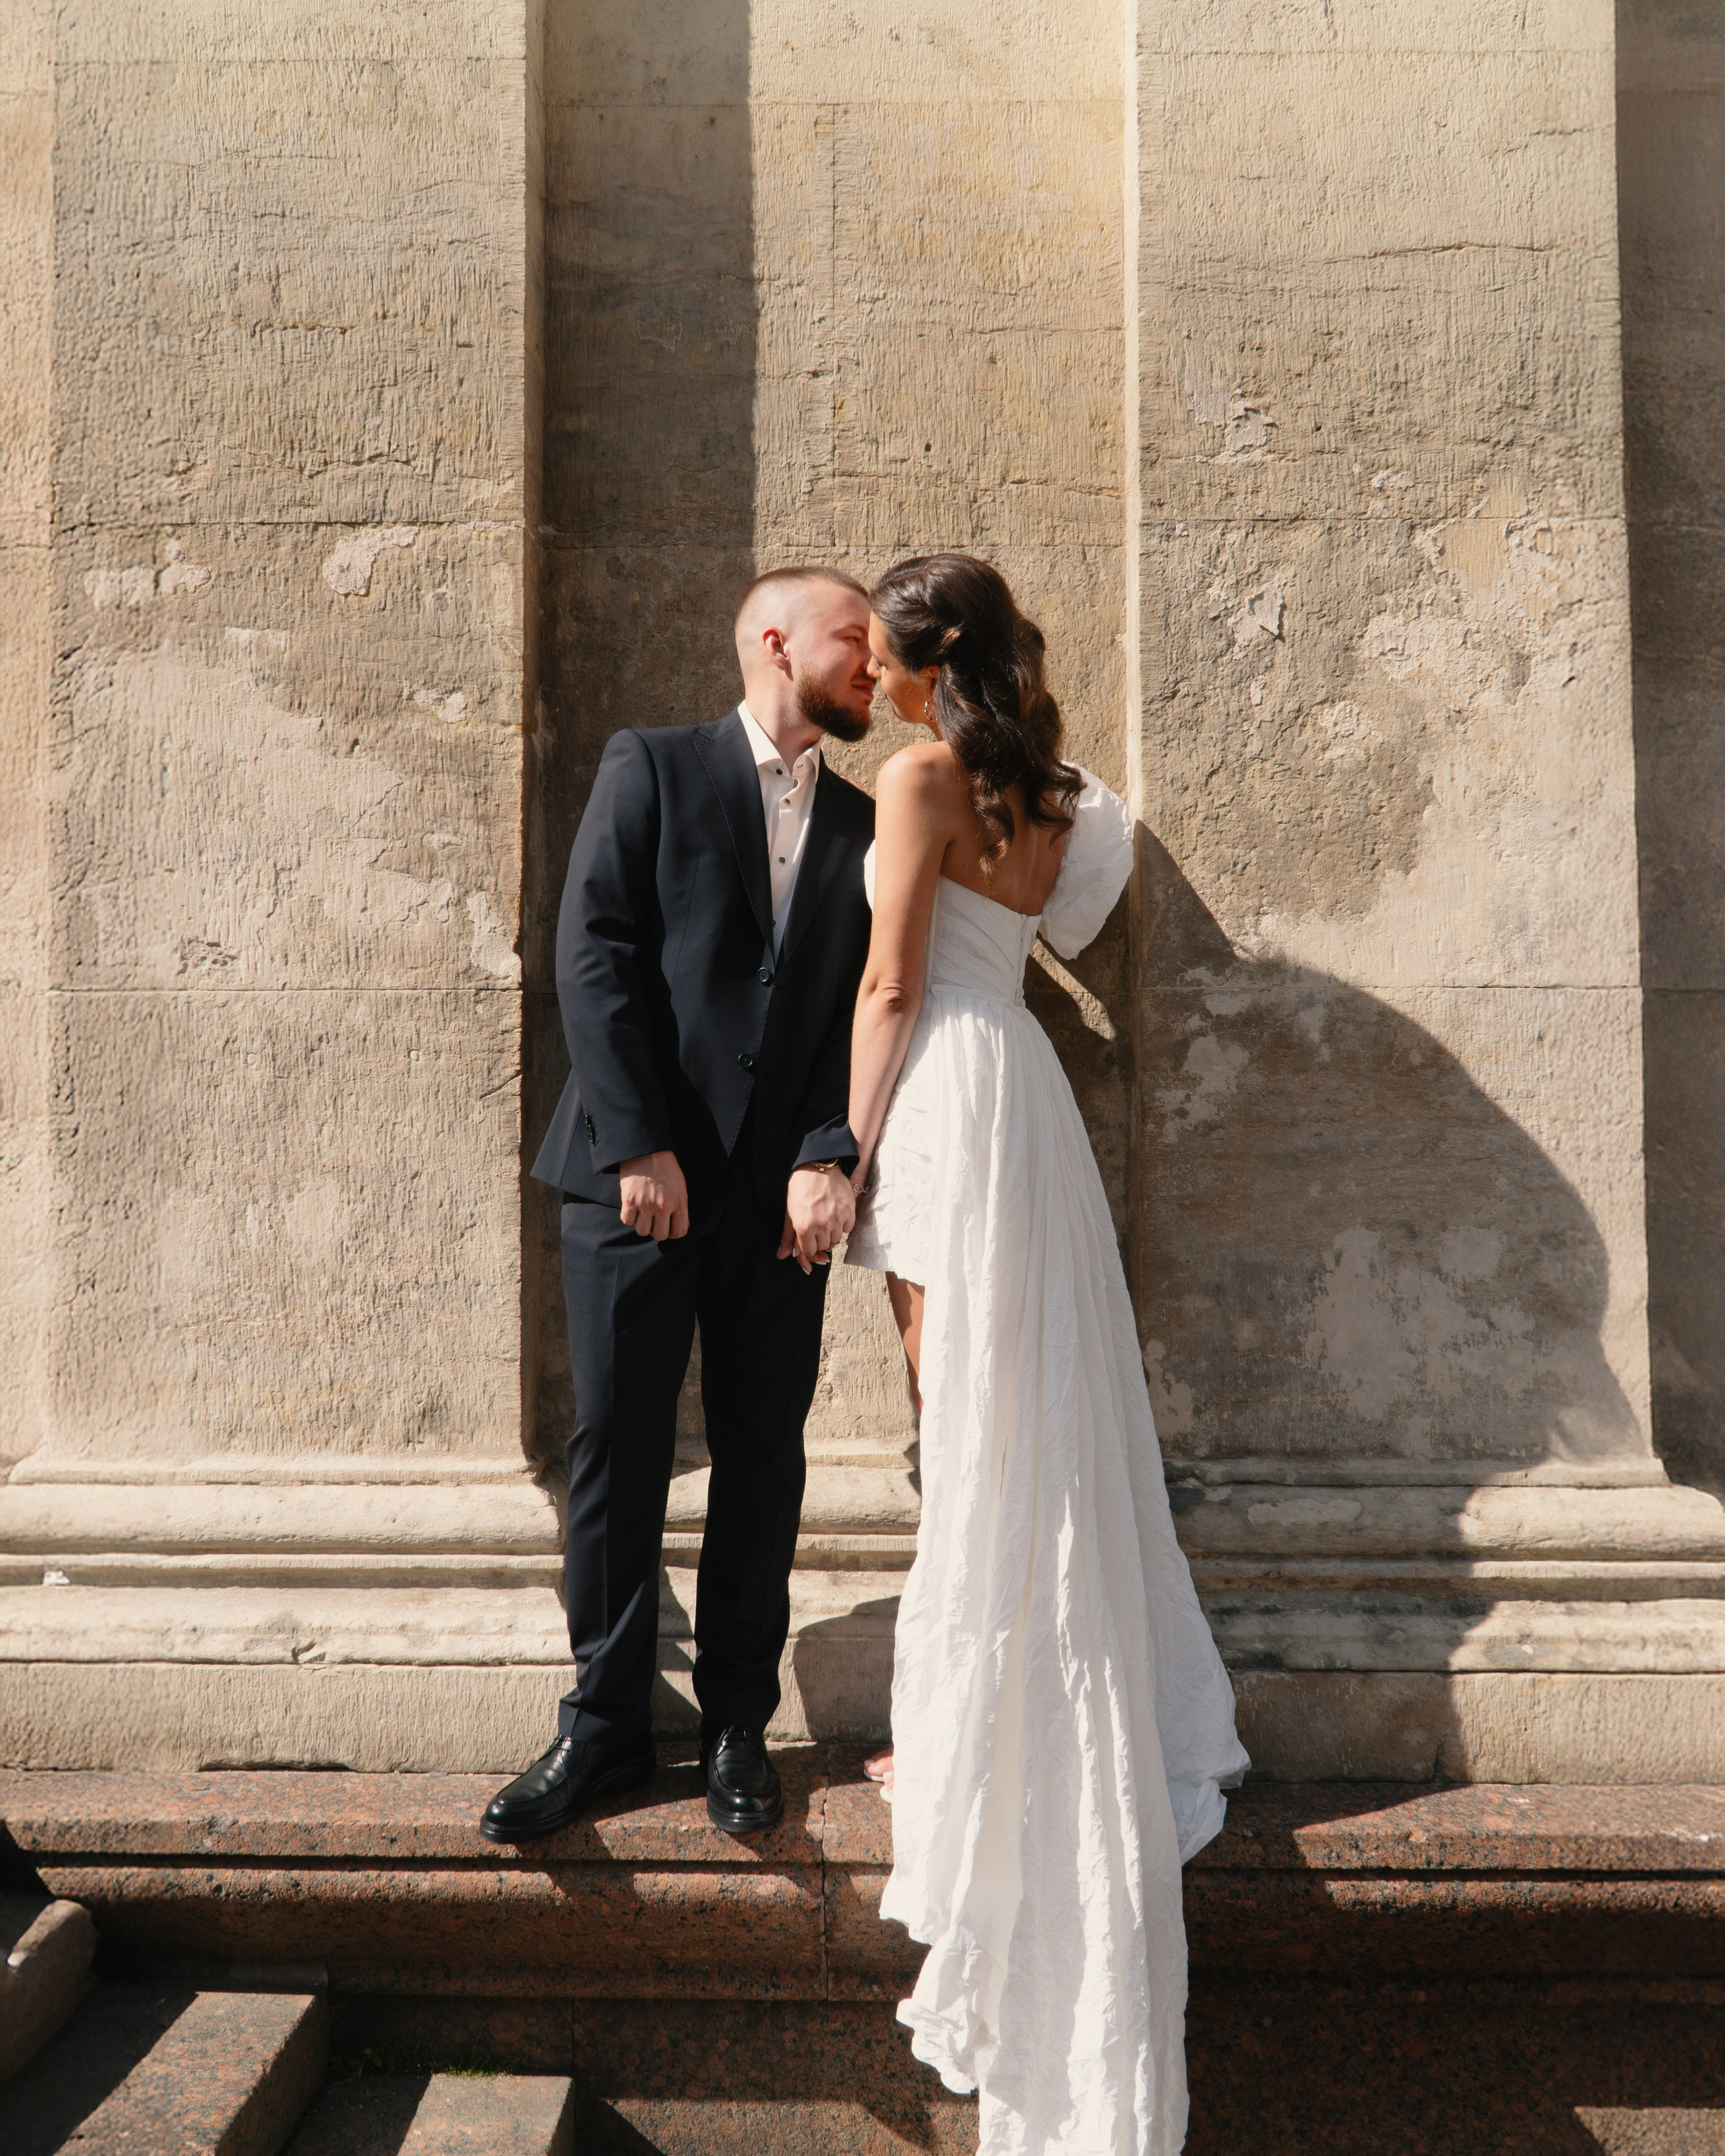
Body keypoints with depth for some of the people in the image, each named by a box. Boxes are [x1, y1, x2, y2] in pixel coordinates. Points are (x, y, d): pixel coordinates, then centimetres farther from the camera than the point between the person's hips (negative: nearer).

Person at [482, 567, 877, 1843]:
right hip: (639, 1173, -3)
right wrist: (639, 1146, -13)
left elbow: (865, 1008, 6)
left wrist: (830, 1159, -9)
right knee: (617, 1453, 2)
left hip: (783, 1192, 3)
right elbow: (596, 957, -5)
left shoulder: (862, 823, 14)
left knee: (764, 1461, 7)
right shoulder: (652, 768, 4)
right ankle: (605, 1725, 16)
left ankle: (738, 1727, 20)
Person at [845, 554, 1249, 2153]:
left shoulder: (921, 777, -10)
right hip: (1023, 1088, 8)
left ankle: (971, 1746, 10)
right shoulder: (1044, 790, 12)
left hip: (950, 1099, -8)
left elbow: (892, 987, -12)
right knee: (1037, 1433, 13)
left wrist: (852, 1152, -7)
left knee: (975, 1438, -2)